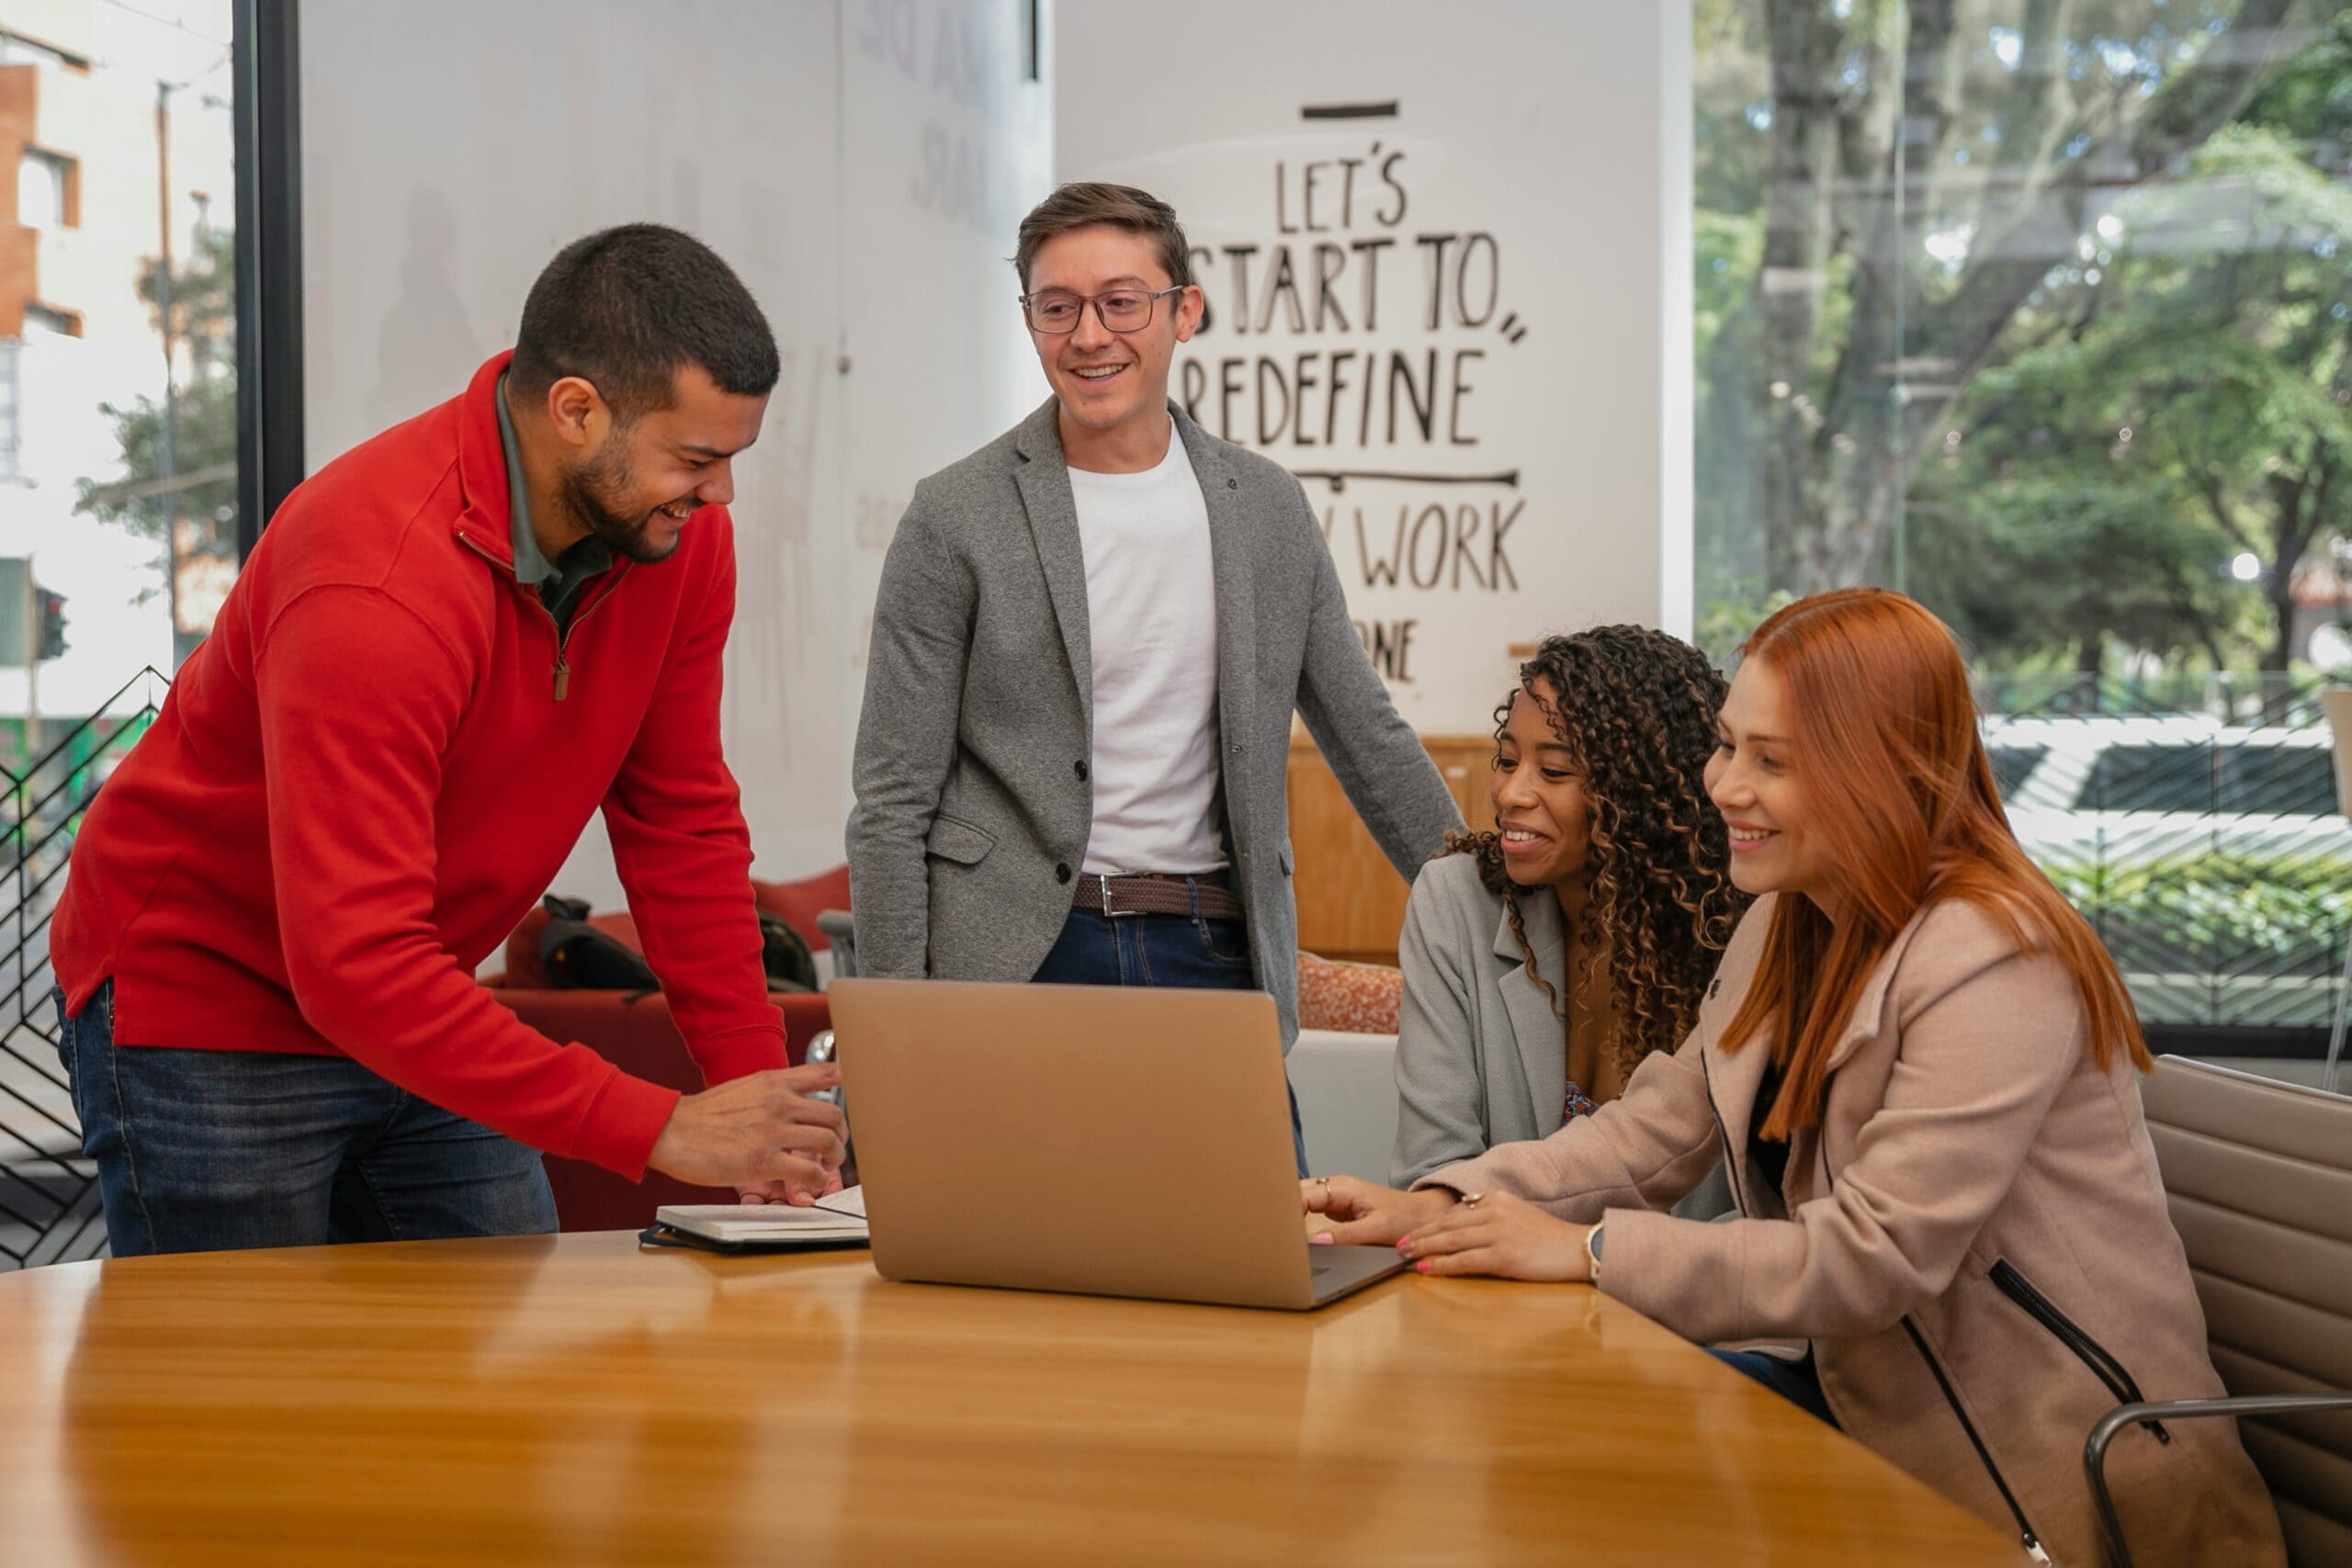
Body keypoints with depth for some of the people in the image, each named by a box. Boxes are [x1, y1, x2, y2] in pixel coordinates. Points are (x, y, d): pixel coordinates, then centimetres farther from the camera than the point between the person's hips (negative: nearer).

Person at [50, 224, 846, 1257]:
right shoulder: (374, 583, -32)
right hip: (202, 1011, -6)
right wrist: (658, 1128, -37)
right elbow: (356, 965, -36)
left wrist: (758, 1089, -10)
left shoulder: (677, 532, -10)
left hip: (418, 1015, 7)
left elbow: (681, 821, -1)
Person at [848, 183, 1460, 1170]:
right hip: (1015, 962, -3)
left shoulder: (1269, 511, 9)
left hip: (1213, 952, 3)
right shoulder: (957, 518, -2)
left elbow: (1373, 749, 16)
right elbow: (892, 805, -3)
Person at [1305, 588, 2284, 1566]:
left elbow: (1873, 1257, -26)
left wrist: (1588, 1249, -24)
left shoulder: (1991, 968, -23)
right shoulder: (1782, 930, 7)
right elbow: (1655, 1130, 7)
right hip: (1879, 1402, 8)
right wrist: (1446, 1205, -9)